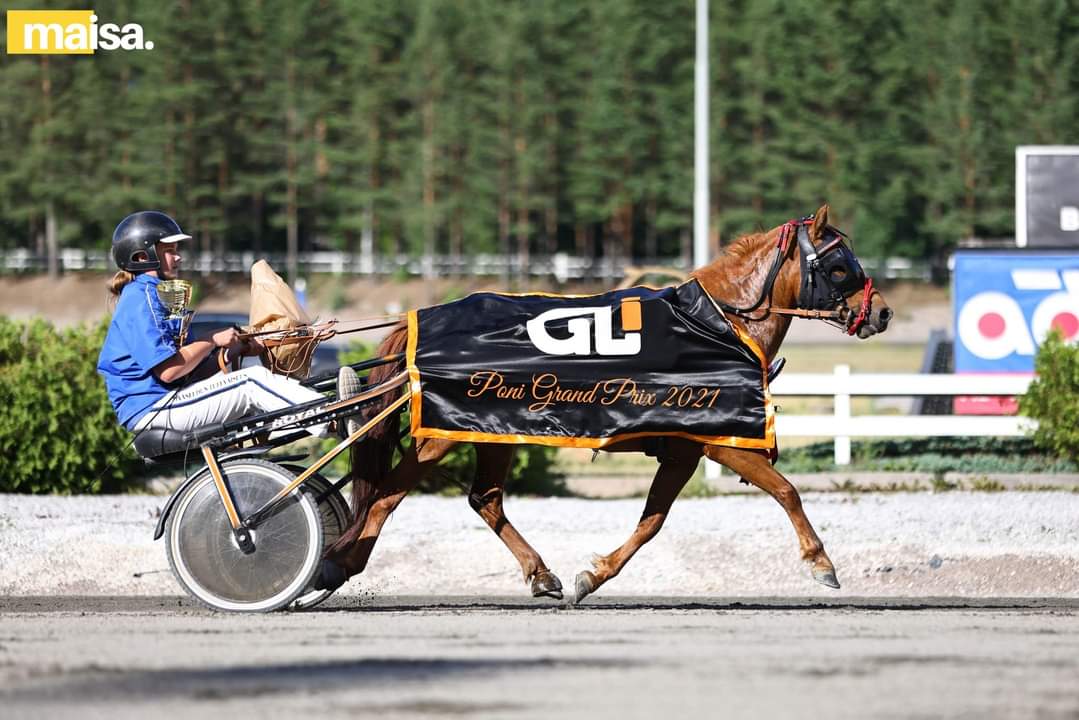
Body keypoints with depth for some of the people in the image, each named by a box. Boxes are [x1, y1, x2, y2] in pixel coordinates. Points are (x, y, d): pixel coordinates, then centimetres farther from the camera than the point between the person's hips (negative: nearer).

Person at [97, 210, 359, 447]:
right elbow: (168, 370, -21)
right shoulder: (140, 299, -11)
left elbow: (192, 370, 17)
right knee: (254, 382, -18)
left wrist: (236, 350, 2)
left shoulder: (157, 296, 23)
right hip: (151, 408, -10)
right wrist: (214, 341, -9)